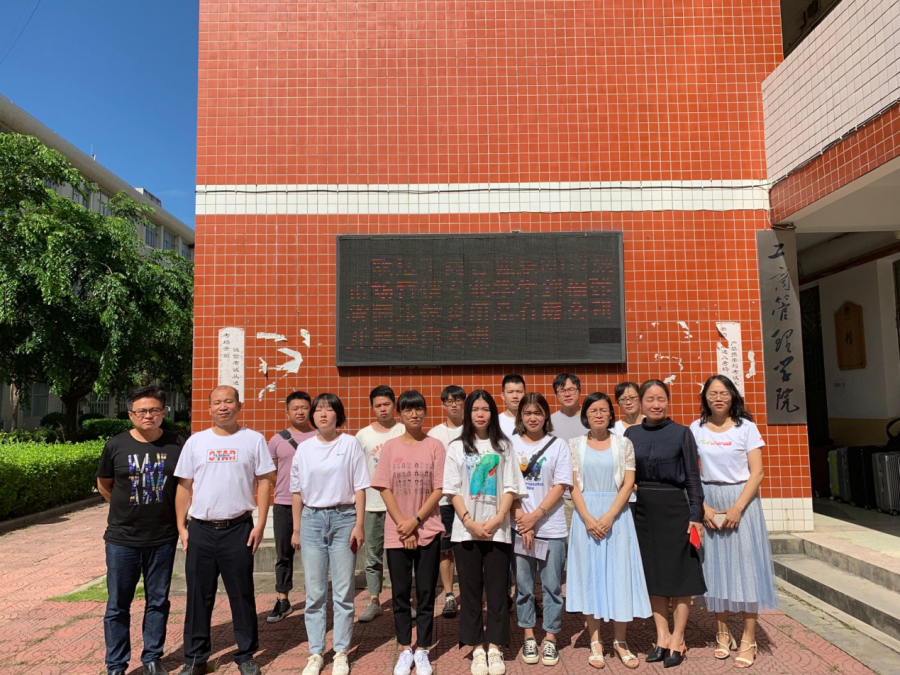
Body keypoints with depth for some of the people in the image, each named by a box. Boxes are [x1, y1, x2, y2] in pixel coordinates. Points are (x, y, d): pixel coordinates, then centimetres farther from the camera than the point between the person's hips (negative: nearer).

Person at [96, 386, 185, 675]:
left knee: (158, 602, 12)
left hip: (163, 539, 0)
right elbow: (104, 485, 10)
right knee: (118, 605, 9)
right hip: (122, 539, 0)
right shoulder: (116, 445, -6)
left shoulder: (178, 445, -6)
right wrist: (128, 509, 10)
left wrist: (177, 515, 5)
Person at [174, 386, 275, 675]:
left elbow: (264, 481, -1)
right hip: (200, 530, 2)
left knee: (242, 595, 8)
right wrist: (181, 526, 4)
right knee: (199, 596, 12)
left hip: (239, 529, -2)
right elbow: (184, 486, 9)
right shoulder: (196, 442, 6)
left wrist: (260, 524, -7)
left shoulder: (253, 439, 0)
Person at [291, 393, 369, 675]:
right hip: (312, 518, 2)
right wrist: (296, 529, 8)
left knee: (343, 591, 5)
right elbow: (297, 492, 9)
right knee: (314, 593, 8)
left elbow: (359, 488, -2)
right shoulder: (304, 448, 4)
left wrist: (359, 524, -7)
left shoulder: (351, 444, -3)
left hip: (343, 517, -2)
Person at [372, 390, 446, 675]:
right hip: (397, 532, 1)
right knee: (400, 593, 8)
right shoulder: (390, 446, 1)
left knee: (426, 593, 6)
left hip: (428, 531, -1)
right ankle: (405, 651, 22)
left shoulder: (435, 446, -2)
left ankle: (422, 651, 19)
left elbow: (439, 489, -5)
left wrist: (415, 521, -12)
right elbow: (385, 489, -2)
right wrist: (403, 526, -10)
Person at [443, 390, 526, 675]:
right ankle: (477, 649, 16)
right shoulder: (457, 447, 5)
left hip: (498, 530, 0)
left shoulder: (503, 446, 6)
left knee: (498, 590, 4)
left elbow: (510, 488, 1)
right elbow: (453, 490, 0)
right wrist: (470, 522, -11)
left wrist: (497, 520, -11)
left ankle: (494, 648, 14)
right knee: (470, 590, 5)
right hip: (466, 531, 0)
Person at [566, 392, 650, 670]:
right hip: (586, 516, 0)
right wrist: (588, 518, -12)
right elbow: (573, 485, 0)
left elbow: (628, 484, -2)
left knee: (619, 574, 2)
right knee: (589, 574, 4)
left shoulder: (624, 444, 4)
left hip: (617, 516, 0)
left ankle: (620, 640, 16)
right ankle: (595, 641, 13)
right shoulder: (575, 444, 4)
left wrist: (609, 516, -13)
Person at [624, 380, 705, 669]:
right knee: (652, 574, 10)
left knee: (678, 573, 4)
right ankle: (662, 637, 22)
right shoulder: (631, 434, 4)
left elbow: (692, 477, -3)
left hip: (674, 508, -3)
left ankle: (677, 640, 16)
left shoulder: (681, 433, -4)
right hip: (642, 510, 3)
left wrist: (696, 516, -8)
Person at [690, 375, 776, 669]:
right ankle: (722, 633, 18)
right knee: (715, 565, 7)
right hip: (710, 503, 2)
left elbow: (757, 472, -6)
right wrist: (704, 507, -9)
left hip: (742, 500, -2)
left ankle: (749, 638, 10)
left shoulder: (746, 427, -2)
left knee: (745, 564, 0)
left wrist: (737, 508, -15)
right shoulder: (696, 429, 2)